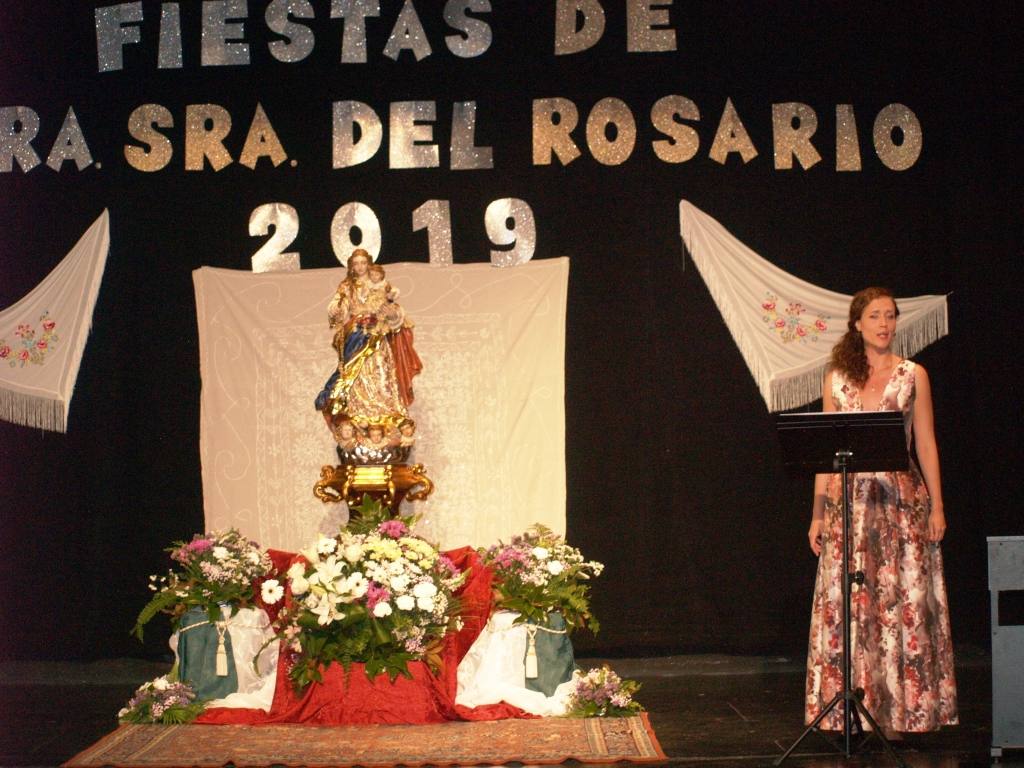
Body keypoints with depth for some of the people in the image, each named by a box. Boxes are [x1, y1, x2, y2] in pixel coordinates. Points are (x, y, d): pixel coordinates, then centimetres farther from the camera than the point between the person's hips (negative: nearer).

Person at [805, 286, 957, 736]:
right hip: (849, 500, 1)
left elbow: (925, 444, 5)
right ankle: (848, 711, 9)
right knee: (846, 604, 0)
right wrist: (818, 513, 3)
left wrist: (937, 506, -1)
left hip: (902, 499, -1)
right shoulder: (837, 379, 7)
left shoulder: (913, 375, 6)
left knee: (903, 602, -1)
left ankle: (900, 711, 9)